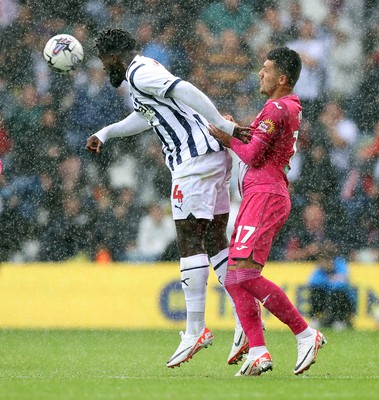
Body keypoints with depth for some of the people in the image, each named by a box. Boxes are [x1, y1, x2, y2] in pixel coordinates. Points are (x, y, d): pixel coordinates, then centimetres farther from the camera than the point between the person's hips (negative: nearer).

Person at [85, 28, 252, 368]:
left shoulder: (139, 74, -8)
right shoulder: (146, 71, 23)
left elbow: (187, 91, -23)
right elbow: (144, 117, 42)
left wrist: (224, 127, -27)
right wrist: (103, 134, 47)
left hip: (194, 160, -10)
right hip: (215, 156, 10)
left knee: (189, 243, -8)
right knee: (215, 241, 9)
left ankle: (195, 330, -9)